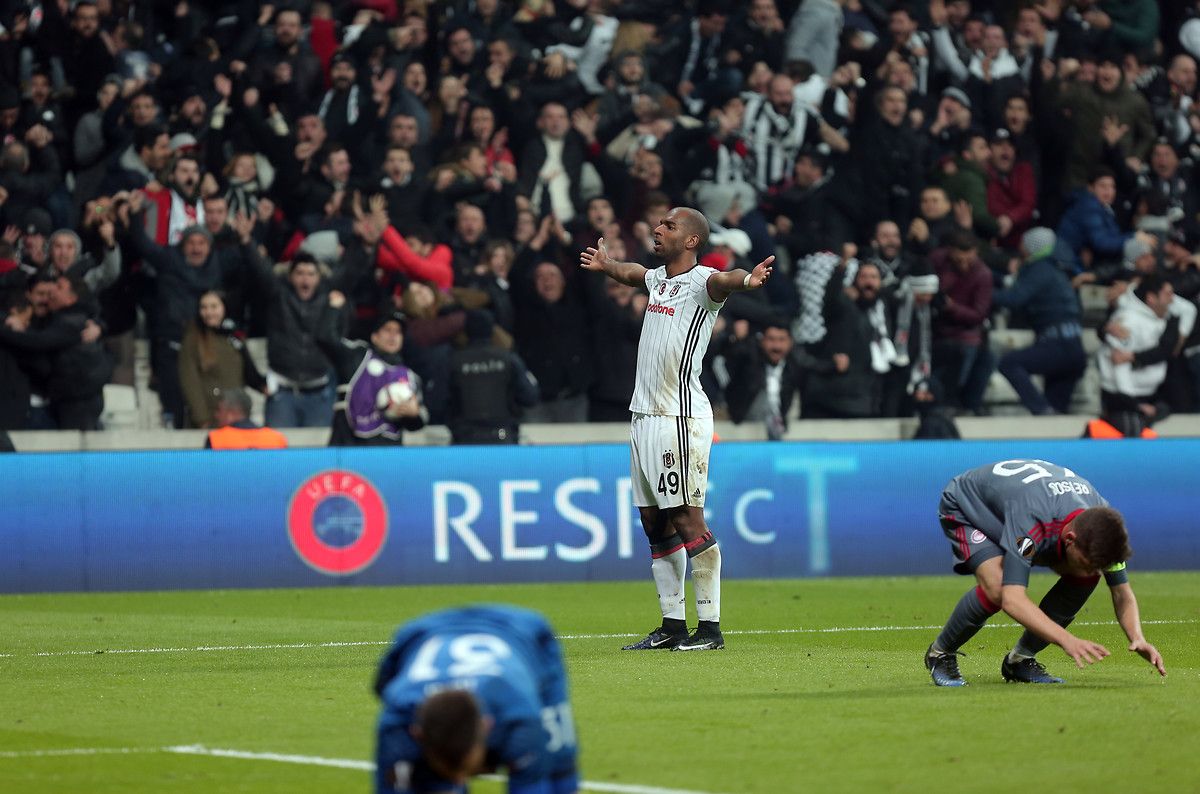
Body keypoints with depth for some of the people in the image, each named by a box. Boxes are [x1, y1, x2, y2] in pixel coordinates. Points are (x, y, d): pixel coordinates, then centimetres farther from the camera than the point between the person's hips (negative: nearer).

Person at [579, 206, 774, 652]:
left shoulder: (700, 281, -11)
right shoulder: (658, 278, 15)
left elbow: (723, 280, -35)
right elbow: (632, 274, 39)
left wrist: (746, 280, -58)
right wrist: (605, 264, 60)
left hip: (680, 418, -9)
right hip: (644, 415, 9)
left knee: (687, 519, -11)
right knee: (655, 522, 11)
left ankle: (710, 628, -8)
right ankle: (672, 625, 18)